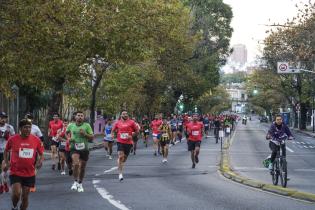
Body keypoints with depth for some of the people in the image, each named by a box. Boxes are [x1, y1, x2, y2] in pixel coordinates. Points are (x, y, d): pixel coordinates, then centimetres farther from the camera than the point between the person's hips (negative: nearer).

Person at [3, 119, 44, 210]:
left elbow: (41, 154, 8)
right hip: (15, 172, -2)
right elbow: (6, 151, 12)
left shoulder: (36, 140, -3)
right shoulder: (13, 139, -6)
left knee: (25, 196, 8)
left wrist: (40, 161, -12)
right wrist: (6, 163, 4)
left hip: (29, 173, 2)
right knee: (16, 193, -15)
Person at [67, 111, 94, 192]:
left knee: (82, 167, 9)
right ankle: (75, 181, -7)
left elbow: (92, 138, 0)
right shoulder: (71, 126, 5)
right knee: (76, 164, -24)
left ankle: (80, 184, 29)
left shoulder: (87, 126, 1)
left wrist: (85, 134, -17)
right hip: (74, 148, -1)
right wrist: (69, 139, 2)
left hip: (84, 148, 1)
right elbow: (67, 133, 23)